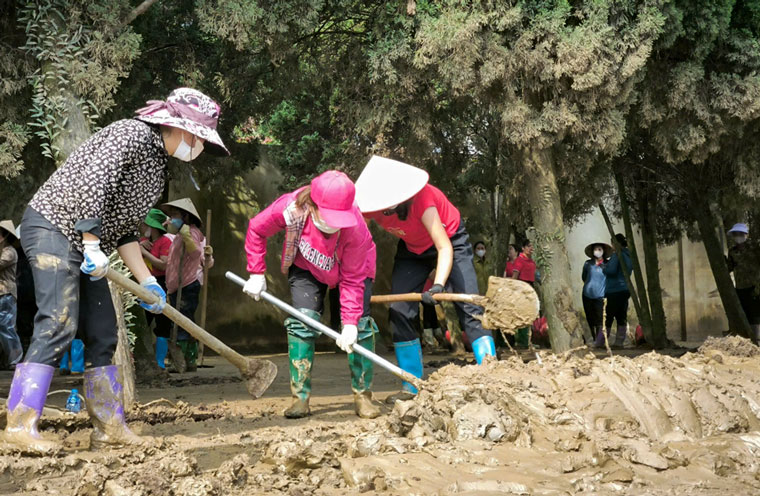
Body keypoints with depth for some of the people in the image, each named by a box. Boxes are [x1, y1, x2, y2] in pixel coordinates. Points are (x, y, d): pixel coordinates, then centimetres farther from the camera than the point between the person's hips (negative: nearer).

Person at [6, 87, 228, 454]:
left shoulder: (157, 165, 18)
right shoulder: (132, 134, -11)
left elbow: (124, 229, 18)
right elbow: (92, 183, -23)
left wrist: (146, 281, 13)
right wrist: (92, 244, -24)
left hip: (84, 245, 10)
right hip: (53, 227, -10)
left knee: (103, 334, 7)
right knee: (57, 326, -19)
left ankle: (109, 428, 12)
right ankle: (20, 424, -19)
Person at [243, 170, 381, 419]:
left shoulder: (356, 229, -39)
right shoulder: (291, 207, -37)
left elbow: (352, 280, -29)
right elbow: (256, 229, -16)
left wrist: (351, 322, -35)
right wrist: (257, 273, -15)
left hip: (353, 267, -1)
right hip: (306, 267, 1)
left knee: (359, 324, -13)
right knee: (303, 321, -14)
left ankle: (363, 396, 1)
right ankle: (300, 397, -7)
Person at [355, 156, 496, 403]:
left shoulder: (422, 198, -38)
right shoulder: (367, 206, -25)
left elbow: (444, 248, -38)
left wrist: (438, 285, -52)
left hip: (450, 240, -5)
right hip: (412, 248, 5)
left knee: (469, 307, -17)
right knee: (400, 311, -4)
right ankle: (412, 387, 3)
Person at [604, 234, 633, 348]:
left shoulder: (617, 255, -14)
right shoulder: (629, 256, 13)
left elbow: (611, 270, -25)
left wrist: (604, 267, -2)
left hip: (614, 291, -8)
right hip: (625, 290, 8)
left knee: (607, 318, -2)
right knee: (622, 318, 8)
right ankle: (619, 342, 9)